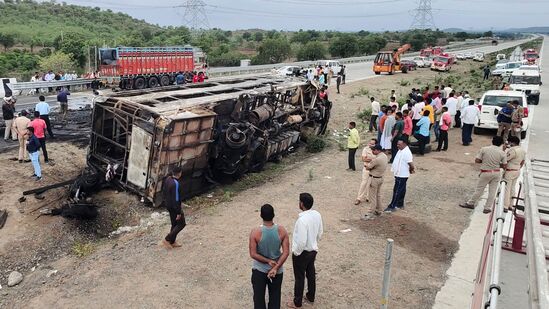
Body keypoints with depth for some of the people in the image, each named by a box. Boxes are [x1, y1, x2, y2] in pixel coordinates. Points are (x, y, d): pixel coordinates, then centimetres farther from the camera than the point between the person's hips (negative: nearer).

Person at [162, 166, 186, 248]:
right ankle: (167, 239, 8)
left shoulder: (168, 179, -1)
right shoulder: (175, 184, -29)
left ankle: (172, 242, 30)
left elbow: (164, 191, 13)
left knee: (174, 224, 20)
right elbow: (176, 199, -27)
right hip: (174, 207, -9)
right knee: (181, 224, 7)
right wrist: (178, 212, -20)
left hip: (168, 205, 9)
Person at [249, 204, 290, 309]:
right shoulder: (282, 230, -16)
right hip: (277, 270, 2)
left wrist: (268, 261, -11)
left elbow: (253, 254, -20)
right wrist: (275, 268, -16)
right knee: (275, 297, 20)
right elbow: (286, 252, -17)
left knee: (259, 297, 17)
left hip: (259, 270, -1)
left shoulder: (255, 232, -21)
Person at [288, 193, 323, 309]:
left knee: (299, 277, 10)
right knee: (311, 274, 23)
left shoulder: (302, 220, -32)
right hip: (313, 250, 7)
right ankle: (311, 296, 42)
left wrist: (296, 252, -13)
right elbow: (319, 233, 4)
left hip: (302, 252, -7)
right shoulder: (317, 215, -8)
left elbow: (301, 241, -30)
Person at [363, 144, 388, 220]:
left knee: (373, 196, 1)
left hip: (374, 179, -9)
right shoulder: (384, 156, 1)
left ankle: (372, 213, 10)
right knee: (378, 195, 20)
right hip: (380, 178, 9)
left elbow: (367, 168, -19)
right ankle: (379, 211, 31)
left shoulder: (377, 159, -29)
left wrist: (369, 163, -1)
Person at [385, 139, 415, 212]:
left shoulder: (407, 153, -23)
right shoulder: (401, 150, 7)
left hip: (402, 175, -9)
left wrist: (410, 170, -6)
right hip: (398, 174, 10)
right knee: (401, 190, 19)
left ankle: (392, 206, 2)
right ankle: (400, 204, 30)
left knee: (397, 191, -3)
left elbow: (411, 165, -26)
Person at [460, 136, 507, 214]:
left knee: (479, 189, 11)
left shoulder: (484, 149, -9)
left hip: (485, 173, -1)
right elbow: (504, 166, -3)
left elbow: (477, 160, -8)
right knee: (492, 191, 10)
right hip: (497, 173, 1)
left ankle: (470, 203, 23)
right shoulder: (502, 153, -6)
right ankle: (487, 208, 16)